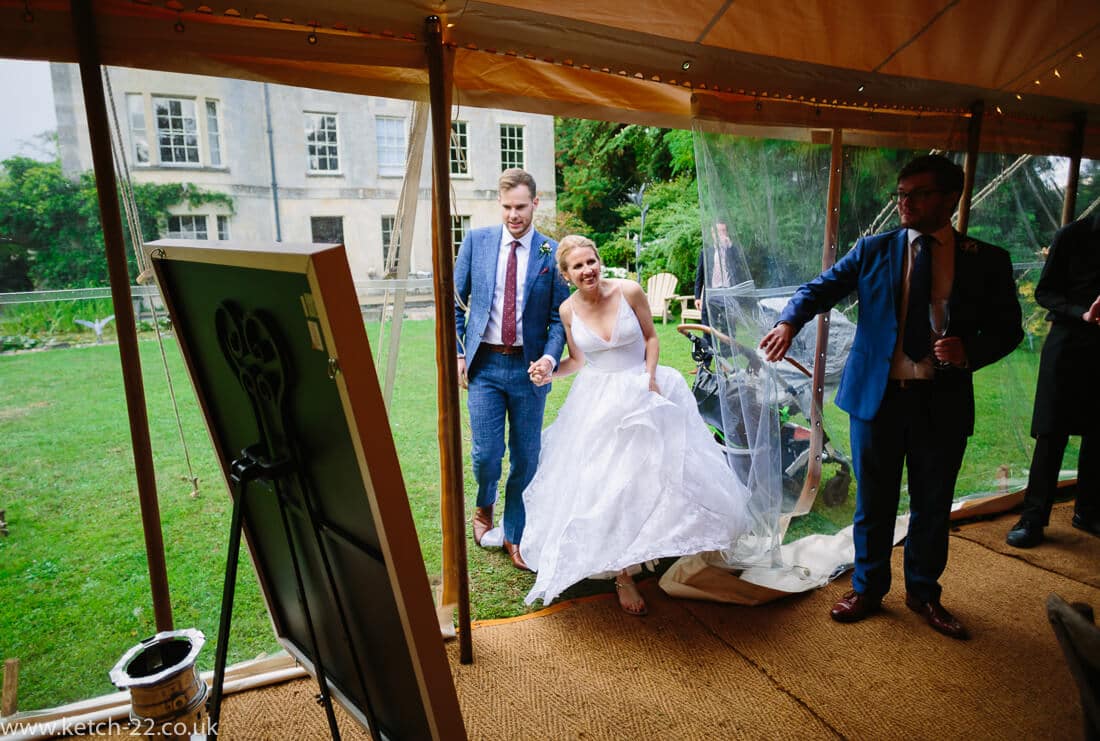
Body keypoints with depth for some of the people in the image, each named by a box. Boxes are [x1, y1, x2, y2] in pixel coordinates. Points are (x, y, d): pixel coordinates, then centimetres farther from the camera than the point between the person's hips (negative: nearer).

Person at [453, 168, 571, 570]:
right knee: (487, 453, -2)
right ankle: (484, 506, 33)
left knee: (526, 458, 7)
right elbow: (455, 302, 8)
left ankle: (514, 535, 26)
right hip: (484, 364, 0)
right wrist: (456, 353, 0)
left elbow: (559, 315, 2)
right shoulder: (477, 240, 4)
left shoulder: (552, 252, 1)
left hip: (528, 367, 0)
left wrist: (550, 357, -14)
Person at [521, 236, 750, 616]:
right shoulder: (568, 310, -4)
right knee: (606, 486, 0)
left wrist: (650, 378, -11)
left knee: (649, 475, 5)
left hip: (642, 392, 0)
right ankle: (622, 574, 15)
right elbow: (578, 360, 7)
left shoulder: (628, 291, -10)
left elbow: (651, 337, 1)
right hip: (599, 402, 1)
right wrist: (548, 372, -9)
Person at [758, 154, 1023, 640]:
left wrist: (970, 352, -16)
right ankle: (868, 589, 31)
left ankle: (924, 593, 38)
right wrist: (789, 322, -25)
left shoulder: (987, 261, 1)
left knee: (932, 506, 15)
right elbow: (821, 288, -4)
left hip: (944, 402, 1)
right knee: (873, 503, 11)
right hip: (876, 396, 0)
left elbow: (1008, 328, 5)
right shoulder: (874, 250, 2)